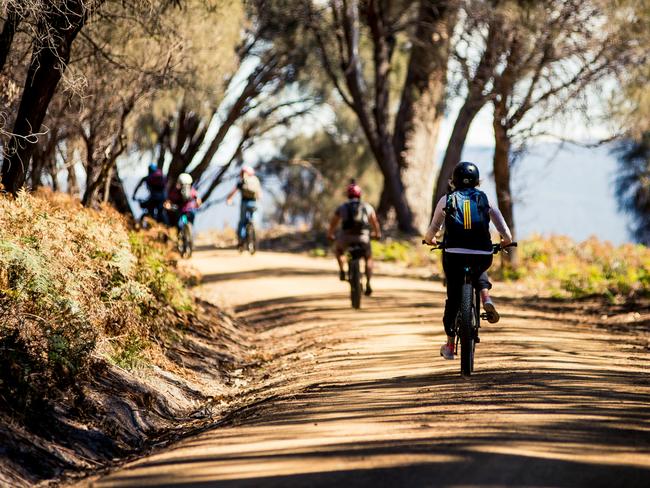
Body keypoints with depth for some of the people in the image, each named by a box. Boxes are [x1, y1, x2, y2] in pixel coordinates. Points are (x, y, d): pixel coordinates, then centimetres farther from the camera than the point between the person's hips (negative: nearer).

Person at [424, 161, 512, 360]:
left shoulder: (446, 200, 8)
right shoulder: (484, 199, 10)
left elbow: (433, 229, 12)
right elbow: (506, 235, 7)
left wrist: (430, 240, 33)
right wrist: (506, 240, 27)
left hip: (454, 254, -1)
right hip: (482, 254, 1)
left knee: (453, 297, 12)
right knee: (479, 272, 36)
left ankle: (450, 344, 11)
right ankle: (486, 298, 6)